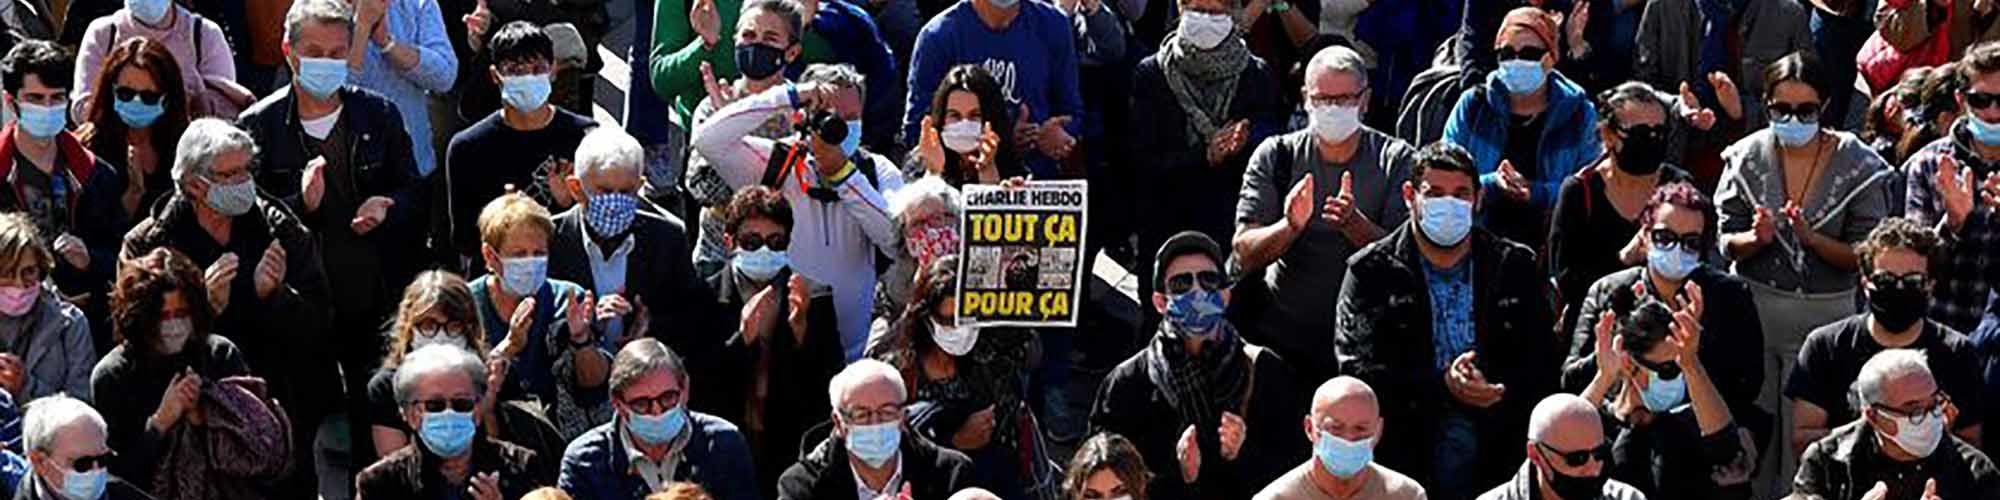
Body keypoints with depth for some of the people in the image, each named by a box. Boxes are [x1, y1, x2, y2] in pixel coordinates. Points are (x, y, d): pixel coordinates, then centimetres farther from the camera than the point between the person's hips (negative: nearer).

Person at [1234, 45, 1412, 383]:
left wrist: (1354, 223, -26)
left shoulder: (1398, 160, 2)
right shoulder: (1276, 156, 5)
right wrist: (1289, 228, -23)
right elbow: (1244, 254, -2)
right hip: (1283, 334, 1)